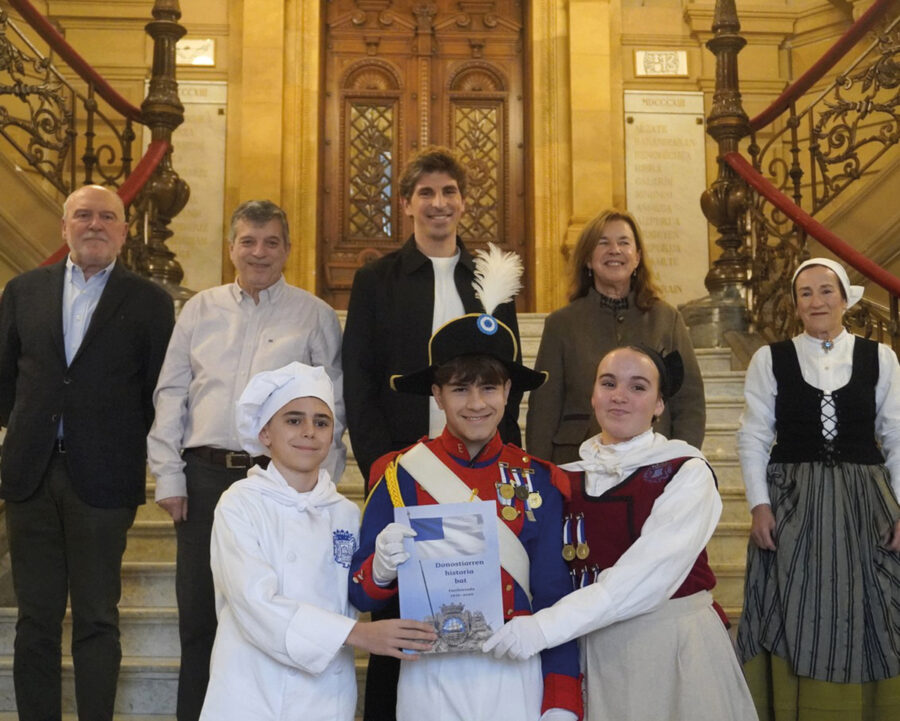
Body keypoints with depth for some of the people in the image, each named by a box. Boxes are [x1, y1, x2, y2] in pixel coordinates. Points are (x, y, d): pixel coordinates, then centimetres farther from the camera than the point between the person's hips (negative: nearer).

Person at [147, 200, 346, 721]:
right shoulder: (201, 310, 12)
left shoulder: (315, 315, 5)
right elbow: (171, 394, 10)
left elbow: (333, 405, 2)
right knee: (198, 610, 6)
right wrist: (169, 477, 3)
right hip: (205, 476, 2)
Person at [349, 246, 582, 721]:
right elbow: (360, 595, -2)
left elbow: (554, 594, 3)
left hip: (516, 678, 1)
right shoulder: (401, 475, -3)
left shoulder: (537, 481, 1)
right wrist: (382, 568, -23)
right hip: (431, 678, -1)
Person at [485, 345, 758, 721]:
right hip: (593, 653, 3)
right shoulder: (568, 480, 4)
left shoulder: (687, 472, -10)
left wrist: (547, 627, -29)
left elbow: (649, 573, -23)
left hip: (675, 646, -3)